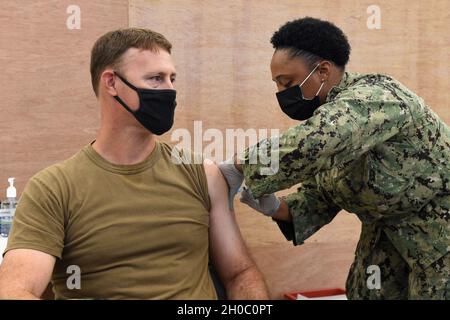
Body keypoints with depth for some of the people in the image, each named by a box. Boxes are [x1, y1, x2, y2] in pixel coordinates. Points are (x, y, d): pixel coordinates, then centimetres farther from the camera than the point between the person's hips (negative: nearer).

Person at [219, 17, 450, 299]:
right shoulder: (322, 118, 0)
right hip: (388, 233, 7)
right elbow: (317, 198, 1)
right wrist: (275, 208, -18)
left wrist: (239, 166, -33)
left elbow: (308, 146, -44)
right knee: (364, 292, 10)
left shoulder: (374, 95, -25)